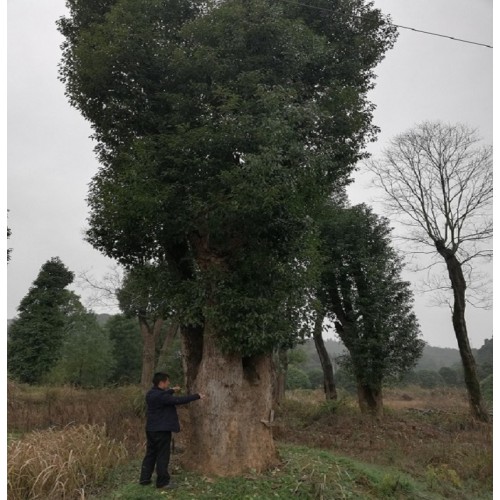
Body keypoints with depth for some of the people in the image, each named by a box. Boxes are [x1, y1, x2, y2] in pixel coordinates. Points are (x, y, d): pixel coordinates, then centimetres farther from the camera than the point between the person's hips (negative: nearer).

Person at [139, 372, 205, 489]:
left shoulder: (151, 393, 5)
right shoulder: (160, 396, -24)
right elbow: (179, 400, -25)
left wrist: (172, 390, 37)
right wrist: (197, 396, -18)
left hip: (151, 429, 10)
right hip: (161, 430, -10)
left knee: (150, 454, 18)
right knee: (162, 456, 1)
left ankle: (144, 478, 24)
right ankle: (163, 482, 9)